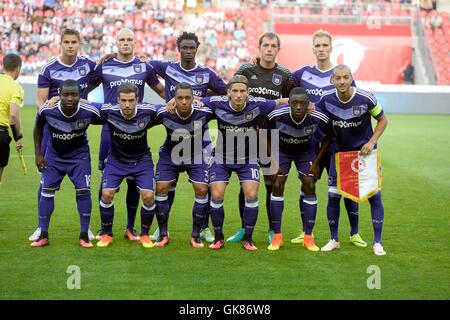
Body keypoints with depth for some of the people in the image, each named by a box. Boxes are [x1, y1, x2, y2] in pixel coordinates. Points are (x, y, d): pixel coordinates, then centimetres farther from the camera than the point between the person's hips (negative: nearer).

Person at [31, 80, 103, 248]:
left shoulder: (90, 112, -27)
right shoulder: (46, 111, -24)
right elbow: (38, 129, -2)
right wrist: (38, 154, -1)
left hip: (79, 154, -1)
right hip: (54, 154, 1)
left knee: (83, 190, -10)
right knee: (47, 190, -3)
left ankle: (84, 235, 3)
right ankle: (43, 235, 8)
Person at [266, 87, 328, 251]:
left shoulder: (319, 118, -32)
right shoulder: (276, 115, -32)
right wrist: (273, 161, -13)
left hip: (306, 151, 0)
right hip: (282, 150, 0)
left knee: (310, 187, -7)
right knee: (277, 186, -9)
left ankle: (308, 237, 4)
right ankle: (277, 236, 2)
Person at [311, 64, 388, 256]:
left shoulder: (365, 98, -20)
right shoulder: (326, 100, -12)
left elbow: (382, 120, -4)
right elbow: (328, 132, 0)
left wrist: (371, 142, -17)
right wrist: (316, 161, 0)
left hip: (365, 152, -2)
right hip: (340, 152, 2)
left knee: (374, 195, -5)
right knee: (333, 195, 0)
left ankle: (377, 242, 8)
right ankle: (334, 240, 18)